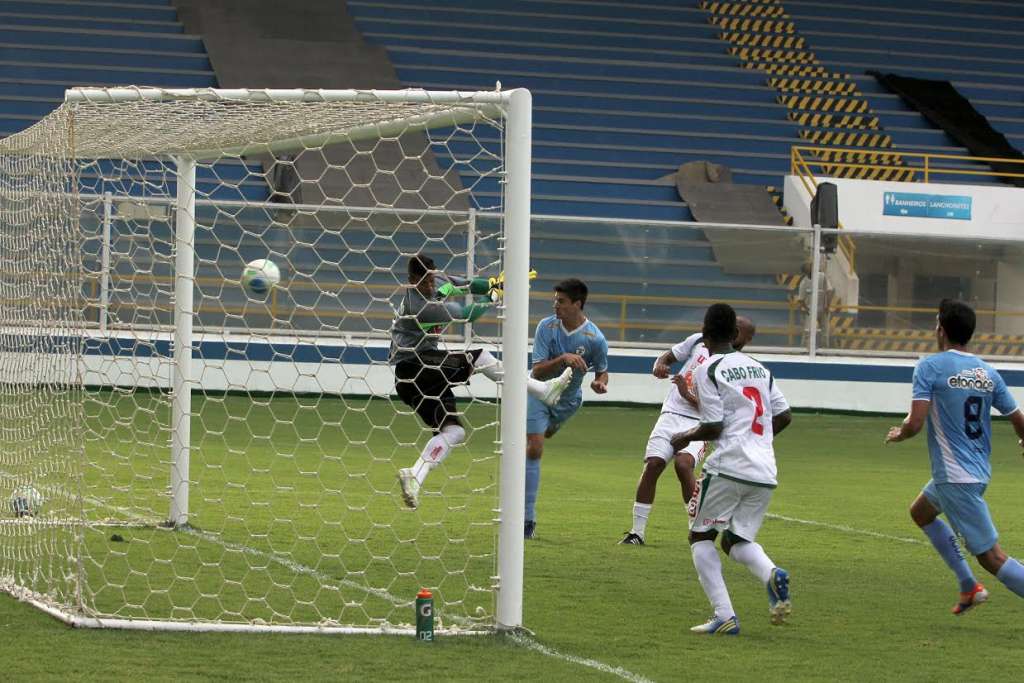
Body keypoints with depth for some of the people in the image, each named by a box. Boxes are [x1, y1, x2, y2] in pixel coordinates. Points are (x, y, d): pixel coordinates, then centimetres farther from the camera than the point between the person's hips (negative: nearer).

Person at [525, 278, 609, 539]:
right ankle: (528, 518, -12)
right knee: (534, 449, -13)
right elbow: (537, 371, -21)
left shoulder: (595, 339, -17)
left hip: (568, 400, 2)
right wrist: (562, 359, -37)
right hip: (541, 395, -2)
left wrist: (600, 383, -22)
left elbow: (602, 370, 1)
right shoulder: (547, 327, -17)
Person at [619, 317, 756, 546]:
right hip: (671, 414, 4)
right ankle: (637, 531, 0)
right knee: (652, 465, -9)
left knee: (683, 464, -27)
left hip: (698, 423, -4)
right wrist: (659, 365, -3)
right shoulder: (700, 341, 9)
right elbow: (669, 356, 21)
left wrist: (688, 395, -23)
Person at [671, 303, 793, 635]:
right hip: (765, 473, 6)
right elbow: (784, 416, 15)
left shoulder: (708, 370, -4)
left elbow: (713, 427, -9)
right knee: (737, 540, 18)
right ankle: (772, 573, -17)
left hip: (728, 467, -6)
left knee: (701, 536, 9)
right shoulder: (758, 368, 16)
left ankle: (724, 615, -7)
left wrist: (685, 437, 10)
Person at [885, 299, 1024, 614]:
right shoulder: (988, 372, 6)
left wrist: (898, 435, 5)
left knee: (991, 557, -6)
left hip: (955, 478, -8)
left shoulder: (931, 366, -11)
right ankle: (969, 586, 28)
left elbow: (915, 423, -18)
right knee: (920, 511, 30)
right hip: (979, 470, 8)